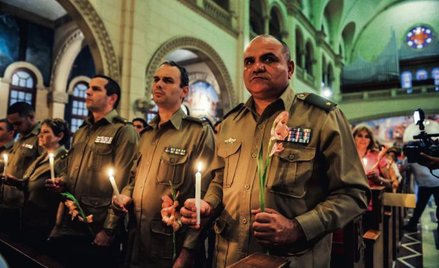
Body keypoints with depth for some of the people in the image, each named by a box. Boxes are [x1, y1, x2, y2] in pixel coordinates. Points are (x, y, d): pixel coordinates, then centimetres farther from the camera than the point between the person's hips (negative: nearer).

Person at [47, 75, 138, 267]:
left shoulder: (123, 131, -10)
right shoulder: (81, 132, 15)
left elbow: (122, 185, -16)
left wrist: (109, 229, -16)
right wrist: (62, 183, 4)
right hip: (68, 225, 7)